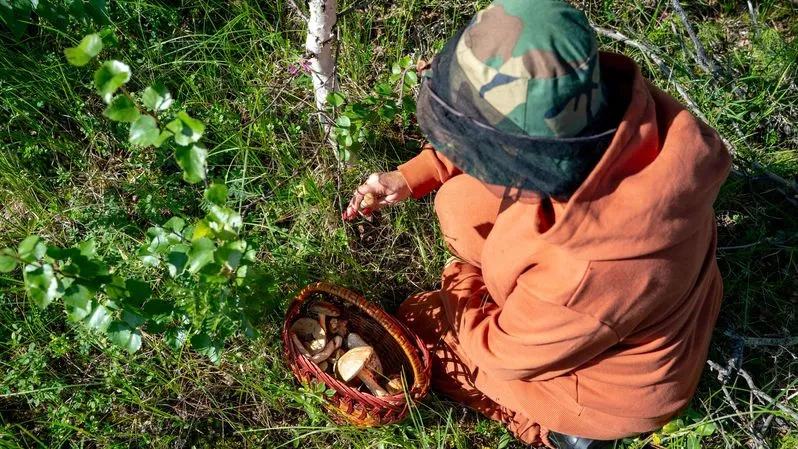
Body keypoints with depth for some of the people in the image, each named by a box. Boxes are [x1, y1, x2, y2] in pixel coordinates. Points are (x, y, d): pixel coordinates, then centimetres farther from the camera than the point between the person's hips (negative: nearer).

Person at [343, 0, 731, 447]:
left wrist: (459, 286, -2)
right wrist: (412, 177, -7)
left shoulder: (581, 274, -46)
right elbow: (492, 137, -5)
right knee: (461, 203, 2)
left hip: (618, 383, -6)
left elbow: (501, 352, -21)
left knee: (418, 325, 8)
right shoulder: (607, 99, -29)